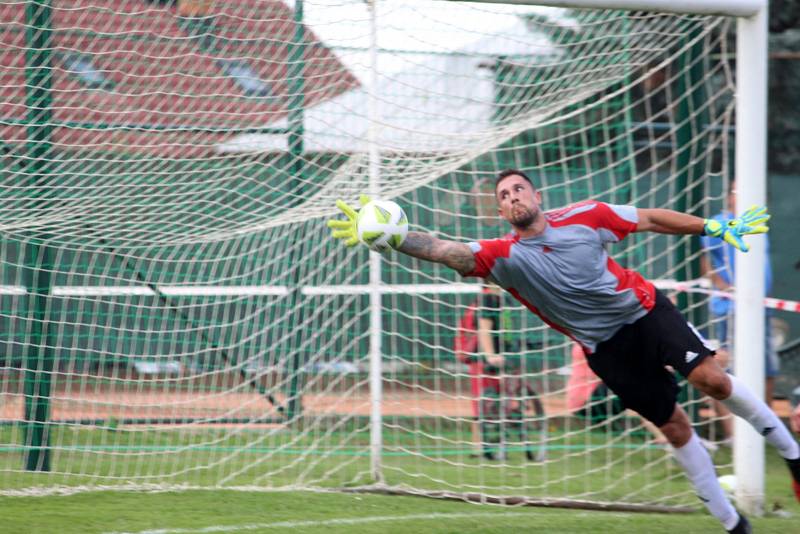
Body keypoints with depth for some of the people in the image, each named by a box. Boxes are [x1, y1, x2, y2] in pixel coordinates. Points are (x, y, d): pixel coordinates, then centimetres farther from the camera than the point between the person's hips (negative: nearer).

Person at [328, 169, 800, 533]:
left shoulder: (584, 217, -7)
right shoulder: (504, 258, -10)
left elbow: (650, 219, 4)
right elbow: (445, 250, -24)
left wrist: (714, 227, 5)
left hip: (644, 309, -1)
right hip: (606, 347, 1)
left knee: (710, 377, -20)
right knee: (674, 426, 1)